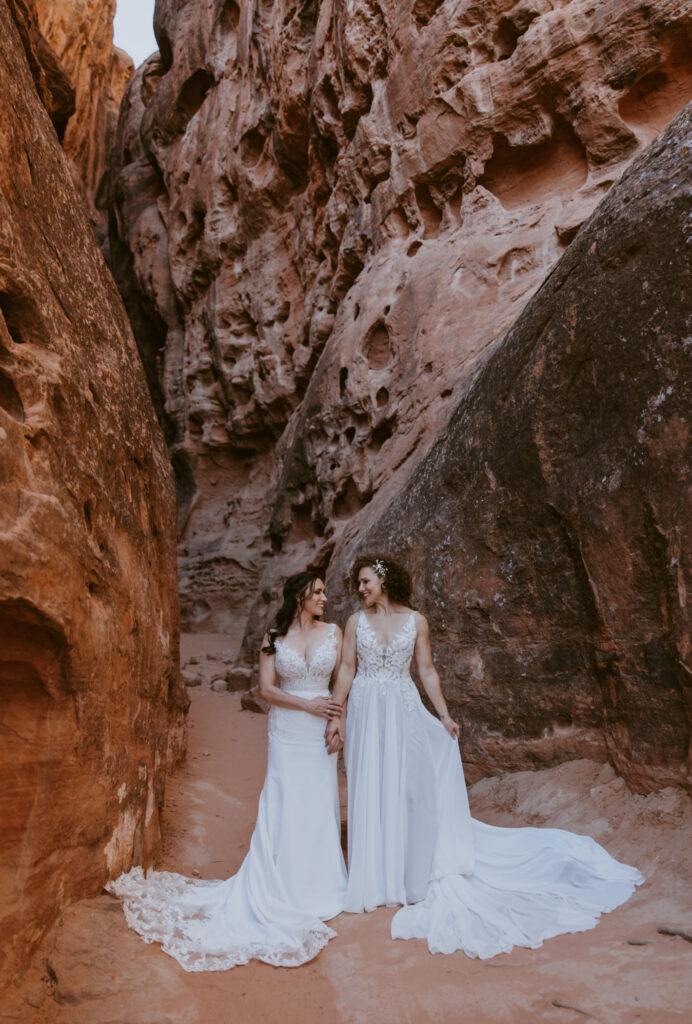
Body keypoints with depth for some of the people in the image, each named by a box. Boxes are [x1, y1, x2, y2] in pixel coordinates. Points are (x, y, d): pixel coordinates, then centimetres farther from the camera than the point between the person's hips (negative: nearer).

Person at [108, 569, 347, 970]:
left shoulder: (334, 633, 1)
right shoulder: (274, 637, -2)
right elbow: (267, 688, -4)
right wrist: (307, 704, -13)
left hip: (321, 733, 1)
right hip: (287, 731, -1)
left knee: (320, 804, 8)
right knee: (284, 806, 3)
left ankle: (318, 883, 27)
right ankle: (283, 887, 20)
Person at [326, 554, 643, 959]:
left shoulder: (415, 621, -2)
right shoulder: (356, 621, 2)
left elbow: (427, 671, 2)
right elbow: (346, 670, 1)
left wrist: (445, 716, -2)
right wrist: (336, 716, -4)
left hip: (404, 713, -1)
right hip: (365, 716, 1)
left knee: (408, 789, 5)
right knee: (369, 793, 7)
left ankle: (414, 874, 24)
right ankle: (375, 877, 24)